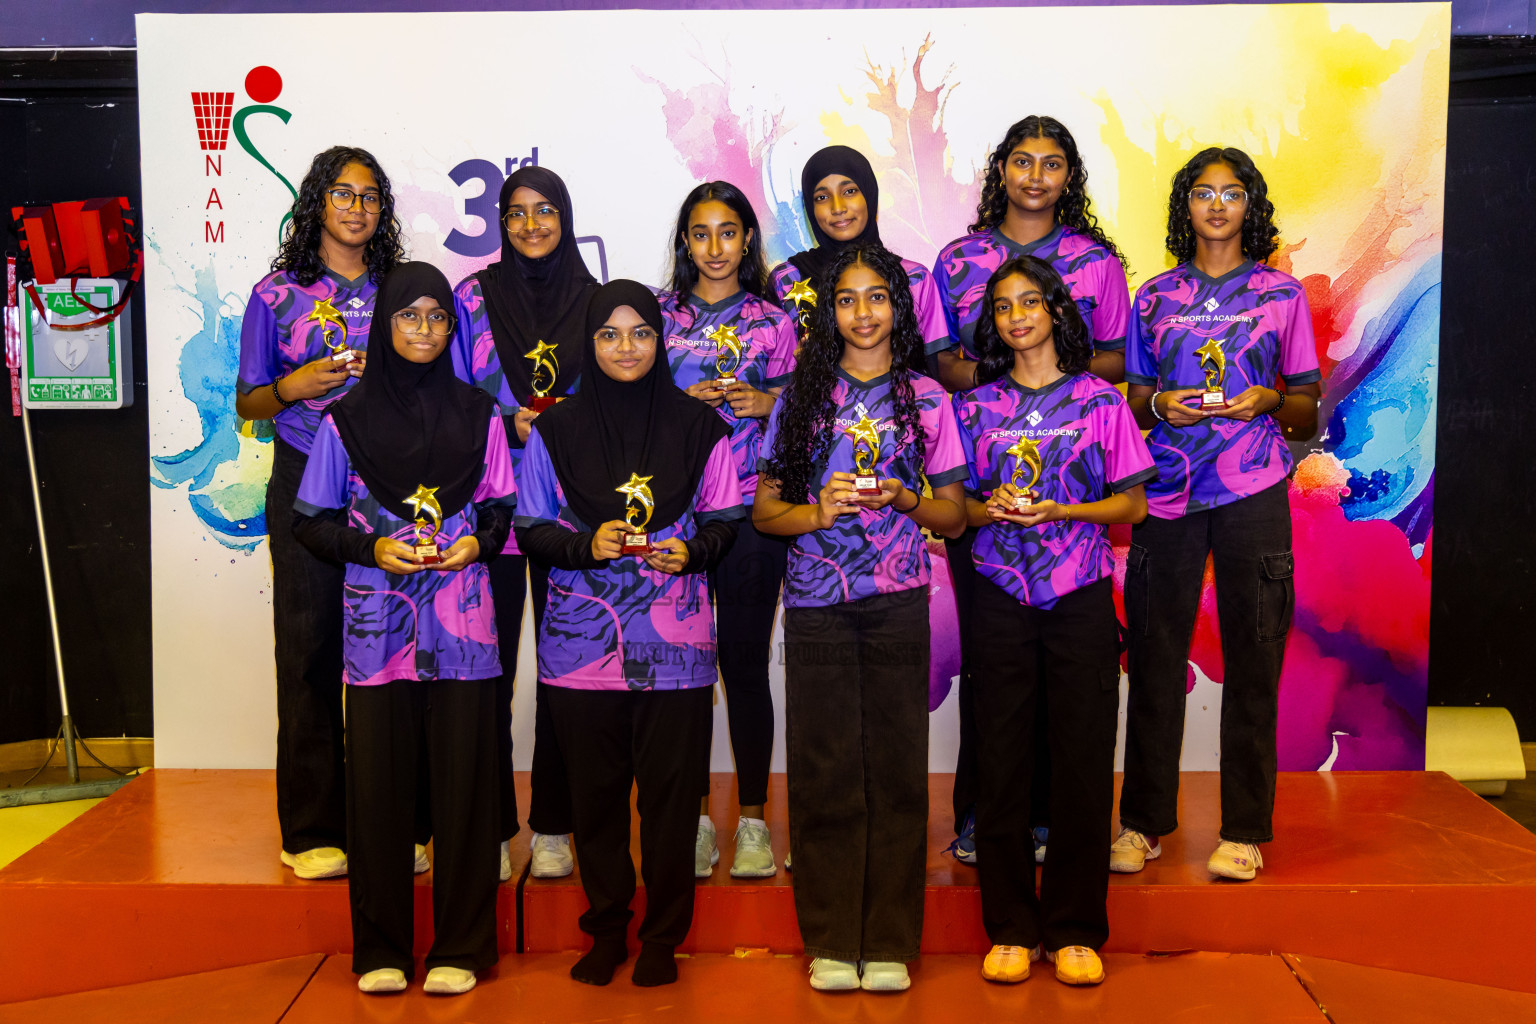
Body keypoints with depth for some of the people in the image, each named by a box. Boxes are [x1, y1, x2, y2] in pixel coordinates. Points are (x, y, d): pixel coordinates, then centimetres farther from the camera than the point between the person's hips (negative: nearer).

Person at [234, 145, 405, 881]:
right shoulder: (276, 295, 7)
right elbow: (247, 403, 9)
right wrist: (292, 387, -10)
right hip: (305, 486, -1)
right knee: (309, 651, 0)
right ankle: (313, 831, 9)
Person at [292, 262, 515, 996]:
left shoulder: (478, 414, 8)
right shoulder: (347, 420, 5)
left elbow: (503, 508, 13)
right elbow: (310, 520, 6)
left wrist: (479, 541, -6)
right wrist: (371, 548, -9)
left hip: (462, 622, 1)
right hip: (378, 624, 0)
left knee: (463, 781, 1)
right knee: (379, 782, 1)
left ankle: (460, 947, 13)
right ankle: (380, 949, 14)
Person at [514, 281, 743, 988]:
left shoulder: (699, 426, 6)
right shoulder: (555, 430, 6)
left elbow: (725, 521, 9)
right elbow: (531, 529, 6)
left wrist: (692, 550, -11)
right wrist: (586, 544, -12)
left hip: (674, 643, 0)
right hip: (581, 639, 1)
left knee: (670, 791, 1)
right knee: (595, 791, 5)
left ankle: (662, 937, 16)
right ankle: (605, 930, 22)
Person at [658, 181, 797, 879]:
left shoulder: (773, 320, 8)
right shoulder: (661, 316, 10)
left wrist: (765, 402, -9)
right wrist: (682, 401, -7)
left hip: (751, 512, -1)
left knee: (745, 663, 1)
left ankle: (752, 820, 12)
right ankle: (694, 819, 15)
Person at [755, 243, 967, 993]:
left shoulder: (926, 398, 7)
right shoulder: (802, 396, 8)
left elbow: (952, 515, 8)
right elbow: (764, 510, 8)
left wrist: (901, 498, -11)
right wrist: (819, 512, -11)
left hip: (897, 601, 0)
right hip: (815, 601, 1)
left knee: (896, 766, 2)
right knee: (824, 770, 3)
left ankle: (890, 943, 12)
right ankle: (830, 942, 13)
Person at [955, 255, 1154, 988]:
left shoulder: (1099, 400, 4)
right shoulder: (976, 406, 9)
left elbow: (1133, 503, 3)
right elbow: (955, 503, 11)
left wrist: (1058, 510, -12)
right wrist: (989, 510, -11)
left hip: (1081, 598, -1)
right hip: (1000, 600, 1)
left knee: (1083, 759, 1)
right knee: (1001, 759, 2)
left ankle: (1075, 929, 13)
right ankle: (1011, 927, 14)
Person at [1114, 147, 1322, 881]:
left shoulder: (1282, 294, 8)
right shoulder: (1155, 297, 12)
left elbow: (1308, 412, 10)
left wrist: (1268, 400, -10)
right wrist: (1160, 406, -5)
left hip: (1252, 491, -1)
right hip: (1168, 490, 1)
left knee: (1252, 661, 0)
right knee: (1154, 655, 1)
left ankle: (1244, 830, 11)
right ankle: (1143, 821, 13)